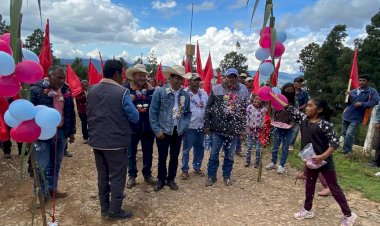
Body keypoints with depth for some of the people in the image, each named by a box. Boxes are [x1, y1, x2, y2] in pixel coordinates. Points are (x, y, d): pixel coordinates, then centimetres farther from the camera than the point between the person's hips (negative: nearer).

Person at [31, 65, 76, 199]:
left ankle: (52, 188, 33)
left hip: (61, 132, 5)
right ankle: (41, 192, 22)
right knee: (42, 165, 4)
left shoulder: (66, 91, 5)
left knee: (56, 163, 16)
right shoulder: (36, 90, -12)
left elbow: (71, 112, 12)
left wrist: (71, 131, 12)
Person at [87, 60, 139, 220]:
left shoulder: (91, 90, 3)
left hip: (96, 141, 6)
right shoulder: (122, 92, -16)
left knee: (102, 176, 17)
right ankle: (115, 211, 17)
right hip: (116, 142, -6)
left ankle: (104, 208, 29)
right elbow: (135, 117, -11)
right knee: (117, 178, 7)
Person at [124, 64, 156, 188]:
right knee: (131, 153, 11)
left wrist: (151, 89, -13)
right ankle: (132, 176, 28)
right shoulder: (125, 89, -4)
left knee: (148, 152, 15)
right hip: (132, 127, -2)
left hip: (148, 127, 3)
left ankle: (147, 174, 33)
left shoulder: (150, 89, 3)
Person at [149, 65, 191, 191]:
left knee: (175, 157, 13)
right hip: (163, 130, -3)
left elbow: (188, 112, 13)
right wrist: (156, 130, -10)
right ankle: (161, 179, 27)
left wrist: (184, 125, -1)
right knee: (162, 157, 9)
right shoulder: (160, 92, -10)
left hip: (178, 131, 3)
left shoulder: (185, 95, 2)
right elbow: (153, 112, -8)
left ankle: (171, 179, 31)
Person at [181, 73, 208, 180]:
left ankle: (197, 167, 30)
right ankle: (185, 169, 18)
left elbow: (208, 109, 12)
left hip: (201, 126, 5)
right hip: (189, 126, -5)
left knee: (199, 148, 15)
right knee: (186, 149, 6)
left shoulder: (204, 93, 6)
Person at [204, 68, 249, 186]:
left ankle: (227, 176, 29)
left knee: (230, 155, 12)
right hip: (217, 128, -1)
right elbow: (208, 108, 1)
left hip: (234, 129, 2)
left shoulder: (243, 90, 3)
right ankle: (211, 176, 22)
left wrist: (242, 127, 7)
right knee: (214, 153, 7)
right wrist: (207, 124, -2)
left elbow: (244, 110, 7)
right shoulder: (216, 89, -2)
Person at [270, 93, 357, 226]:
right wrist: (274, 97, 4)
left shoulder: (324, 124, -20)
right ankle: (307, 210, 36)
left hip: (324, 161, -7)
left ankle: (348, 215, 24)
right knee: (309, 186, 19)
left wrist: (322, 156, -29)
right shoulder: (303, 119, -1)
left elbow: (335, 142, -21)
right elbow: (290, 109, 3)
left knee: (334, 188, 7)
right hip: (311, 160, 7)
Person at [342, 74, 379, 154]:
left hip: (356, 117, -5)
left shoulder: (372, 91, -5)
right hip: (346, 115, 5)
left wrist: (362, 104, -22)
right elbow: (348, 103, 11)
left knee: (349, 133, -15)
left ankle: (347, 150, 2)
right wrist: (348, 97, -11)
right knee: (344, 133, 12)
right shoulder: (353, 91, 9)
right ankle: (346, 148, 30)